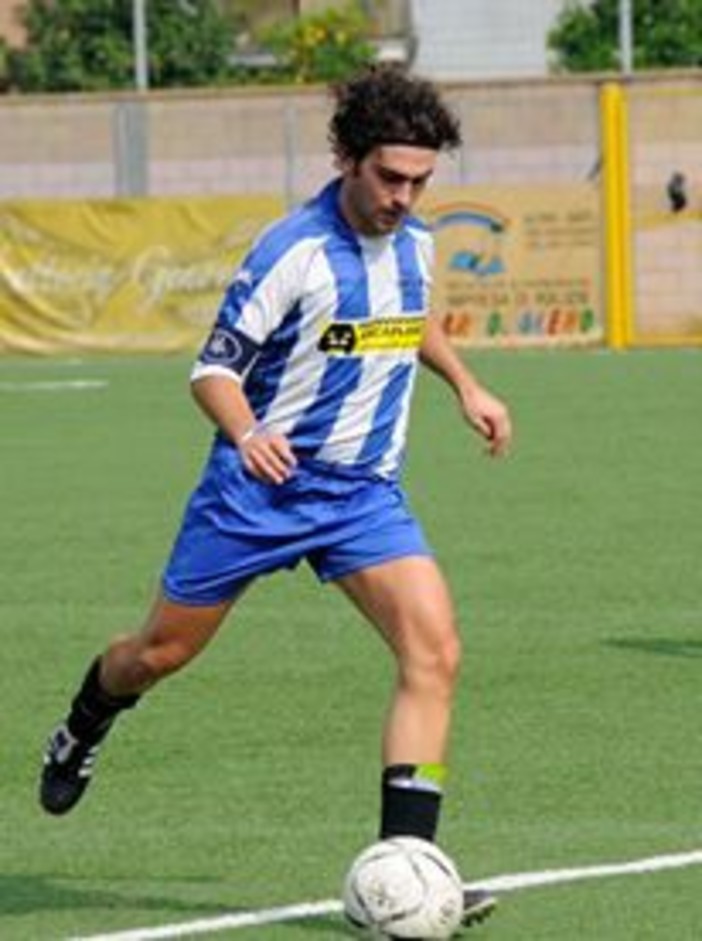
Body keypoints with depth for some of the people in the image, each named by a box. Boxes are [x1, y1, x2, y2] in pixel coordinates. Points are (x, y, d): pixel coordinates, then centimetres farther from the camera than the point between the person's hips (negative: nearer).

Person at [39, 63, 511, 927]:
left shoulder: (413, 242, 1)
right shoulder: (290, 253, -19)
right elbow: (213, 369, -15)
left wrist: (464, 384, 16)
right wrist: (246, 434, -34)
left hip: (363, 494, 4)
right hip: (260, 486, -4)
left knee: (434, 651, -17)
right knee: (159, 654, 10)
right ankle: (79, 736, 47)